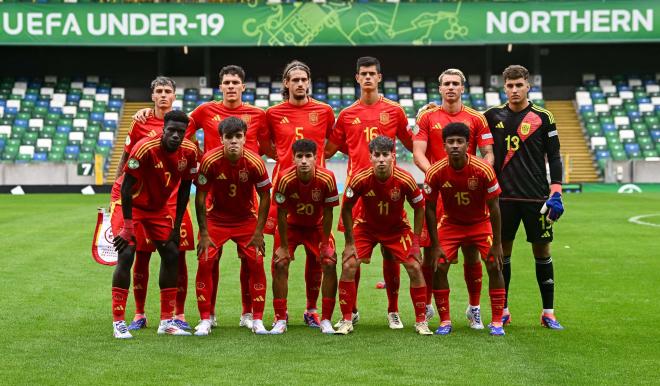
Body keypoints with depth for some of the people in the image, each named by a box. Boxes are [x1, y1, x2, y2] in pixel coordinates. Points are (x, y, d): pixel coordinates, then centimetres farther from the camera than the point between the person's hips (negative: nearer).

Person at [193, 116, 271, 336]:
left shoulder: (254, 162, -19)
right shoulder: (210, 161, -21)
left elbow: (265, 197, -8)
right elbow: (200, 197, -12)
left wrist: (258, 233, -10)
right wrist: (204, 234, -13)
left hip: (246, 219, 0)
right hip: (216, 218, 0)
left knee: (256, 263, -9)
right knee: (205, 262, -12)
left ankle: (257, 320, 2)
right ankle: (205, 320, -1)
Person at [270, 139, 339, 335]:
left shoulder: (327, 178, -27)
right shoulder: (285, 179, -28)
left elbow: (327, 213, -16)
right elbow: (282, 214, -18)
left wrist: (325, 243, -13)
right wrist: (284, 246, -15)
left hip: (317, 226, 0)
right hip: (291, 225, 0)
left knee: (330, 264, -14)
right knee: (280, 264, -14)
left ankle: (326, 320, -3)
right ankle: (280, 320, -3)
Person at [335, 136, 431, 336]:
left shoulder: (405, 180, -26)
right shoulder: (360, 179, -26)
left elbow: (419, 208, -9)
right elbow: (346, 209, -10)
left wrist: (415, 242, -11)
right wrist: (350, 243, -11)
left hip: (397, 228, 0)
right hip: (366, 227, 0)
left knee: (415, 267, -11)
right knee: (348, 266, -14)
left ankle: (421, 321, 3)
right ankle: (346, 321, -1)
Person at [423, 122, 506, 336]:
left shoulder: (483, 170, -24)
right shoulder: (435, 172, -21)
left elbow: (493, 208, -16)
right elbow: (430, 208, -10)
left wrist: (496, 244, -16)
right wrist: (435, 245, -13)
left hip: (481, 223, -1)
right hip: (450, 223, 1)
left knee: (494, 267, -12)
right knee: (439, 267, -12)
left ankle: (497, 322, -1)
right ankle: (445, 321, 1)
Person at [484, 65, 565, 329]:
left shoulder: (543, 117, 2)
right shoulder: (493, 116, 6)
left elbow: (554, 157, 3)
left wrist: (555, 193, -6)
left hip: (536, 196, -1)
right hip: (503, 196, 1)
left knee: (542, 250, 2)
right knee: (502, 250, 3)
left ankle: (548, 312, 9)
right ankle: (503, 310, 13)